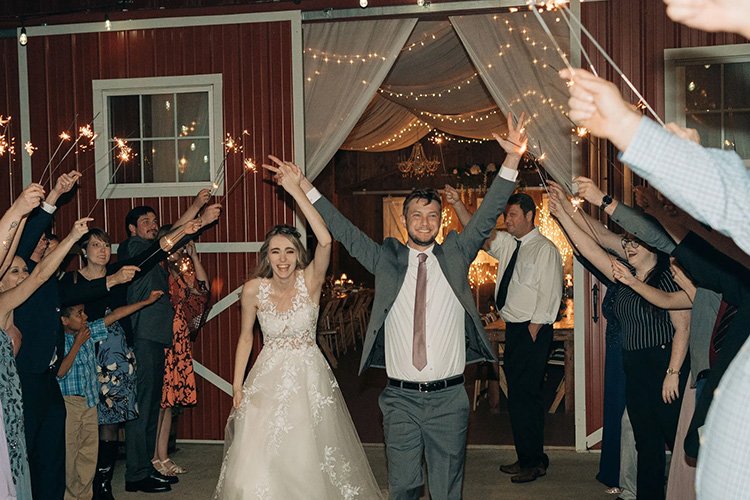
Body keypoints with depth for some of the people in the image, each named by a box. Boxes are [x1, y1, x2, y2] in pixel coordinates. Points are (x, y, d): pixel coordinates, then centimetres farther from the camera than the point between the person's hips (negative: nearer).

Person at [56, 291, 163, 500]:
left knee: (89, 454, 8)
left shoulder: (89, 331, 6)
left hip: (90, 402, 6)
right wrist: (78, 344, -17)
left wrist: (147, 301, 7)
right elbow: (59, 373, -20)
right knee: (68, 455, -2)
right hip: (68, 403, -6)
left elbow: (114, 315, 8)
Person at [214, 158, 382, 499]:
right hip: (267, 380, 1)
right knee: (258, 466, -2)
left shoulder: (310, 281, -11)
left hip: (309, 379, -1)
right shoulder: (253, 289, -6)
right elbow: (245, 337, 6)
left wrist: (296, 190, -32)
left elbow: (325, 240, -30)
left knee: (309, 461, 8)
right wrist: (237, 387, 2)